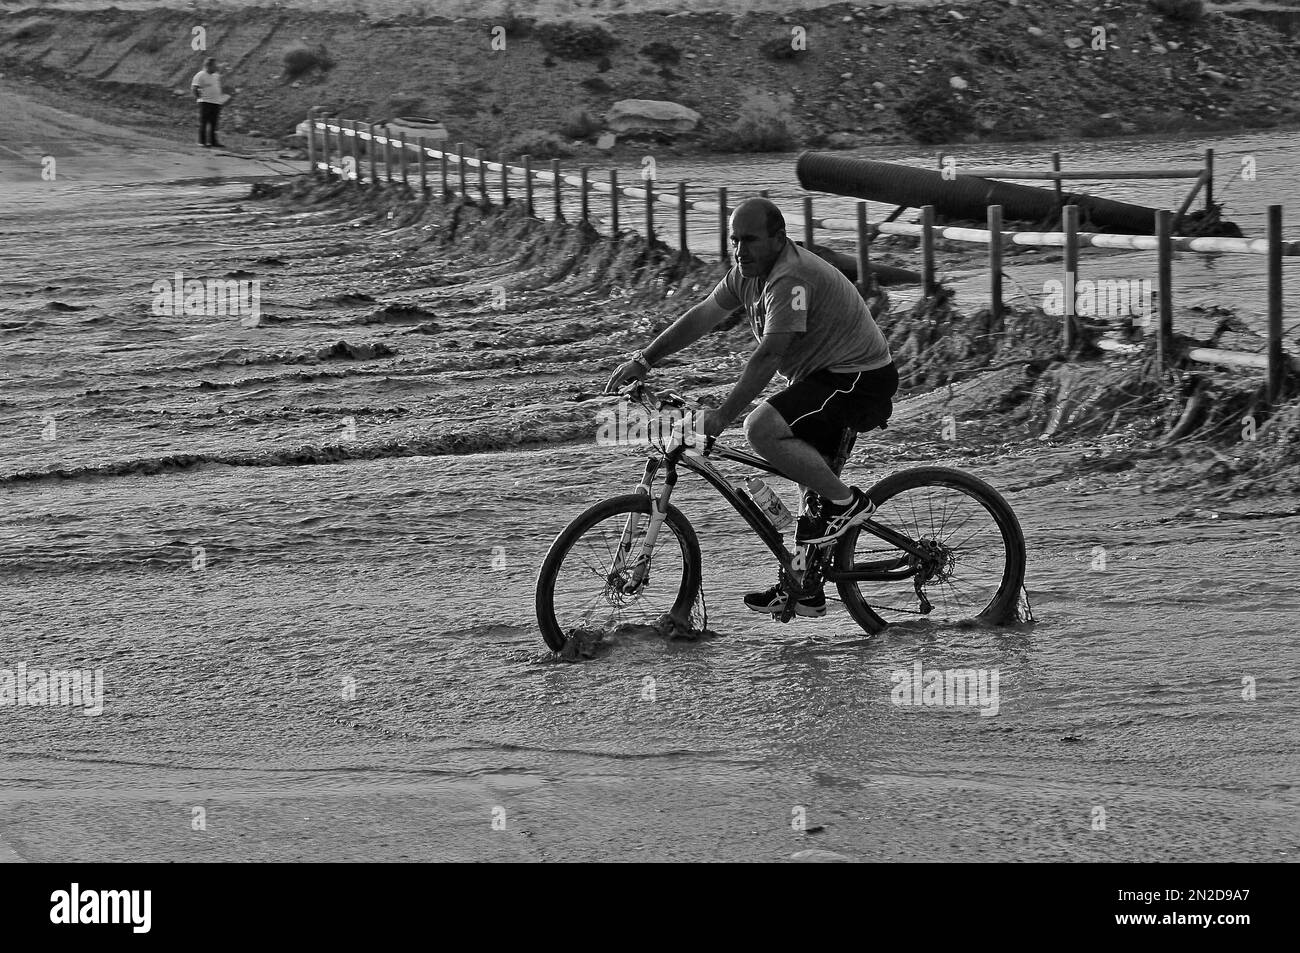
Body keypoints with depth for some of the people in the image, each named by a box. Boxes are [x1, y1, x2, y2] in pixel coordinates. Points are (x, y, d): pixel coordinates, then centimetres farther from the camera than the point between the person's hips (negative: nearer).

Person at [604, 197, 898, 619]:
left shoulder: (790, 278, -25)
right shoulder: (749, 271, 6)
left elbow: (768, 355, -31)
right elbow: (701, 316, 11)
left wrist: (722, 415, -33)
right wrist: (643, 360, 7)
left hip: (860, 380, -10)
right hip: (826, 377, 10)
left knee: (762, 429, -25)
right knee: (812, 477, 15)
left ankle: (847, 502, -12)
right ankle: (804, 590, 23)